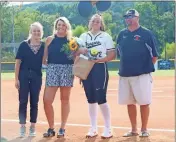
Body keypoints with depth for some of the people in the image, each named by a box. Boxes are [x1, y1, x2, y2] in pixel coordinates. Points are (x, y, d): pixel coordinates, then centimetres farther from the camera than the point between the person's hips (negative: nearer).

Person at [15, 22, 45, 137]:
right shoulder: (24, 44, -1)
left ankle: (33, 127, 15)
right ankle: (23, 126, 6)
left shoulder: (44, 45, 3)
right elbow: (18, 62, -2)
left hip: (37, 77, 1)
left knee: (34, 102, 6)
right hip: (24, 76, -1)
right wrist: (16, 78, -7)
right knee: (23, 101, -1)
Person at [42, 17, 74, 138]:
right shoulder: (50, 39, 9)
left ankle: (62, 128, 14)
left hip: (67, 70, -1)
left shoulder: (71, 40, 7)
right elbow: (44, 58, 11)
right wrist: (47, 63, -4)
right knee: (47, 100, -8)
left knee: (65, 99, 4)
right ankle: (51, 128, 6)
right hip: (52, 70, 1)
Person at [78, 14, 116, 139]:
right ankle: (93, 129, 16)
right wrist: (81, 51, -12)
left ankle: (108, 129, 2)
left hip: (99, 68, -4)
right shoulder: (84, 36, 12)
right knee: (91, 100, 7)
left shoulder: (106, 36, 0)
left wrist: (99, 59, -18)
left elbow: (112, 55, -7)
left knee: (101, 99, -8)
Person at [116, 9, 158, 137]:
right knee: (129, 102, 9)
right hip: (125, 74, 5)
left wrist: (147, 67, -1)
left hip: (142, 74, -5)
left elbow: (154, 55, -2)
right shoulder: (122, 34, 10)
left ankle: (144, 130, 9)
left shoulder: (146, 33, -4)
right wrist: (126, 65, 13)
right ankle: (134, 130, 20)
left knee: (144, 102, -2)